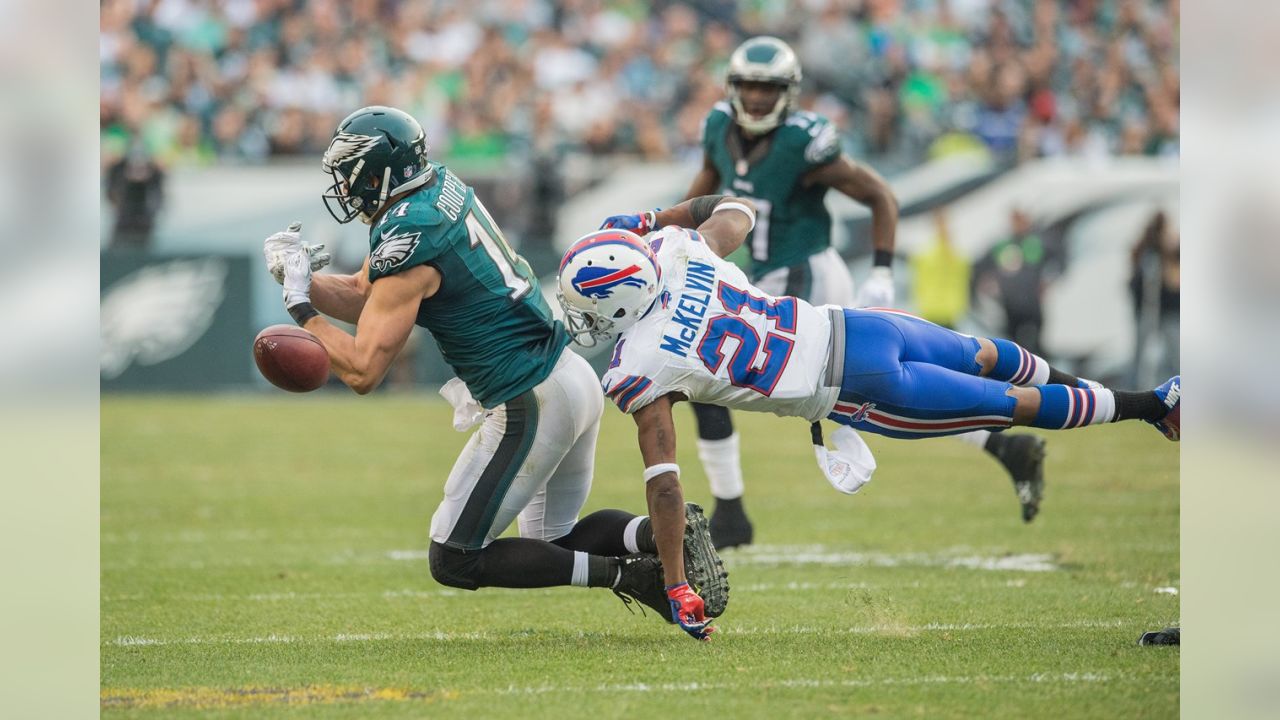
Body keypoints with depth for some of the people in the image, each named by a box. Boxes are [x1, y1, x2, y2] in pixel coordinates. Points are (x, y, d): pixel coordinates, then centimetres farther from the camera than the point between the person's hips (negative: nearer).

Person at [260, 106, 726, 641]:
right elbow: (363, 296, 19)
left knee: (454, 561, 1)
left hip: (533, 406, -9)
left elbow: (363, 370, -17)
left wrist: (300, 305, -8)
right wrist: (303, 280, 3)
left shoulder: (408, 242, -18)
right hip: (573, 377, 9)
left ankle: (628, 576, -9)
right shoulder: (443, 188, 10)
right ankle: (668, 529, -1)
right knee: (554, 540, 24)